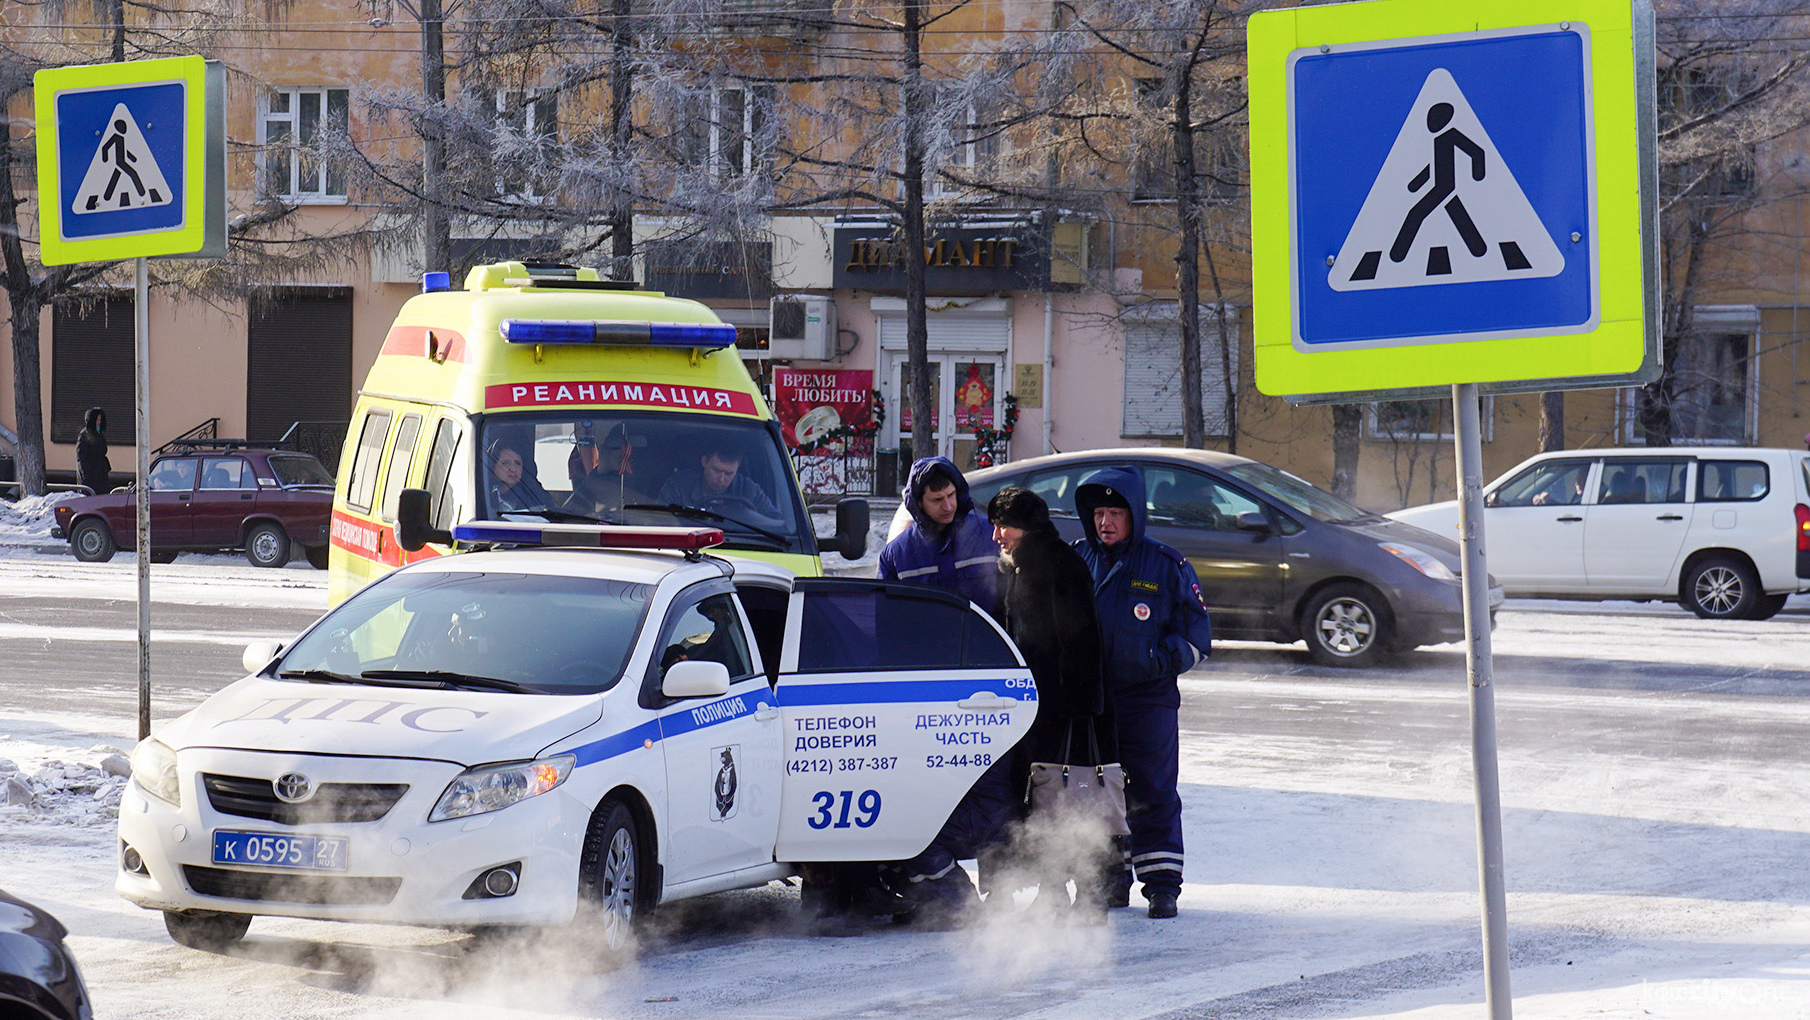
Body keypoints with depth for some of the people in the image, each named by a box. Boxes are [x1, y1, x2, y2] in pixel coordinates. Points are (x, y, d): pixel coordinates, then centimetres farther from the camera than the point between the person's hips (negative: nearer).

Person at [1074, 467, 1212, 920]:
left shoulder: (1166, 566, 0)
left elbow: (1197, 633, 4)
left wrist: (1166, 658, -13)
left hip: (1149, 699, -3)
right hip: (1087, 699, 3)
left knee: (1153, 794, -2)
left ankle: (1162, 883, 2)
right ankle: (1110, 879, 17)